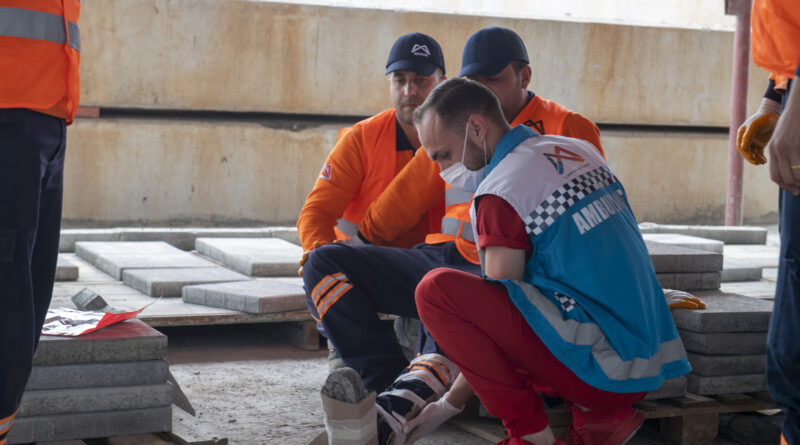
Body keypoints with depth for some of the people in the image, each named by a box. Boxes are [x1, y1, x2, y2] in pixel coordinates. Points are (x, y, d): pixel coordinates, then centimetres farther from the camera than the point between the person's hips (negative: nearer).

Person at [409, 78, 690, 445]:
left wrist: (451, 402, 4)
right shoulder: (579, 151, 15)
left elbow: (495, 308, -6)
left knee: (436, 290, -14)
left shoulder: (502, 191, -10)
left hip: (600, 368, -9)